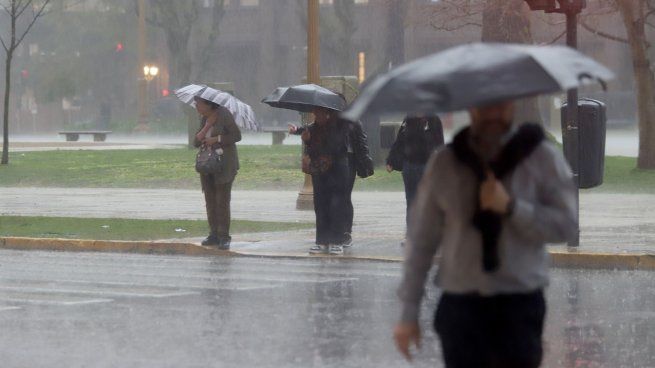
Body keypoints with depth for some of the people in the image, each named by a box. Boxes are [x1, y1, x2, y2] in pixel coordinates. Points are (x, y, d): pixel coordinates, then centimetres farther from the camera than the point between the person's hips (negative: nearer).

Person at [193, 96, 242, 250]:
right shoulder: (204, 118, 10)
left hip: (224, 164, -7)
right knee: (210, 201, 5)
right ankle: (214, 234, 11)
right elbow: (196, 142, 5)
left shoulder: (224, 115, -9)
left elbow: (237, 136, -9)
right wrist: (206, 127, -11)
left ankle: (224, 237, -5)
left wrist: (216, 139, -16)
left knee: (222, 201, -8)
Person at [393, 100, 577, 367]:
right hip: (460, 305, 1)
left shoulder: (542, 157, 0)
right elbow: (422, 238, 7)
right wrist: (409, 312, 6)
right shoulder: (444, 164, 4)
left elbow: (565, 225, -7)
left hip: (520, 305, -1)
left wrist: (510, 207, -20)